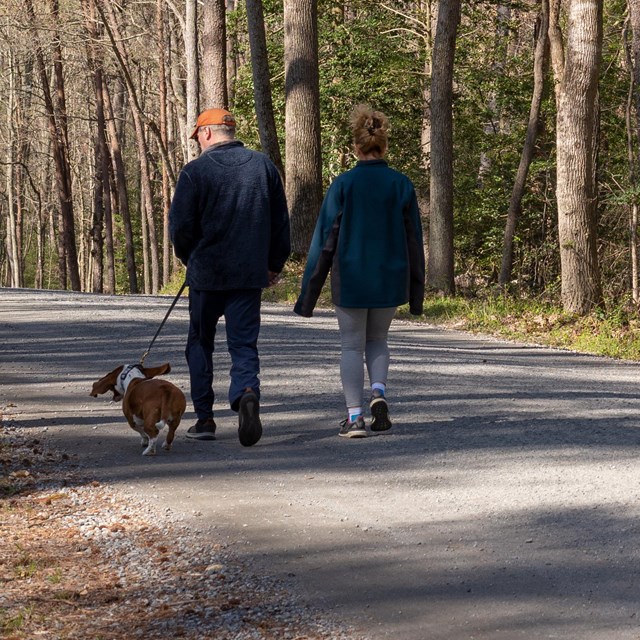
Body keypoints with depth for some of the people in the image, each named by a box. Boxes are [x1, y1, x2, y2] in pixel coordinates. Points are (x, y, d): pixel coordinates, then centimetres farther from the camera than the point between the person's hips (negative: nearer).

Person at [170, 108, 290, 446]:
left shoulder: (195, 170, -7)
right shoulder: (264, 166, 6)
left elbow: (180, 225, -8)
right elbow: (280, 222, 10)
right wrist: (275, 263, 21)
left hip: (206, 272, -2)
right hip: (250, 273, 2)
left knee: (200, 343, 13)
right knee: (244, 343, 2)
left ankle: (204, 418, 14)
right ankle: (247, 393, -27)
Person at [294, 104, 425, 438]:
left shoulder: (343, 185, -8)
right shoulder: (401, 185, -2)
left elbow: (324, 239, -6)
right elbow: (413, 239, 2)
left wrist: (309, 292, -1)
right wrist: (417, 292, 10)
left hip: (350, 278, -2)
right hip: (390, 279, 2)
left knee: (352, 345, 9)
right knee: (377, 340, 21)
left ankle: (354, 416, 1)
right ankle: (379, 392, -4)